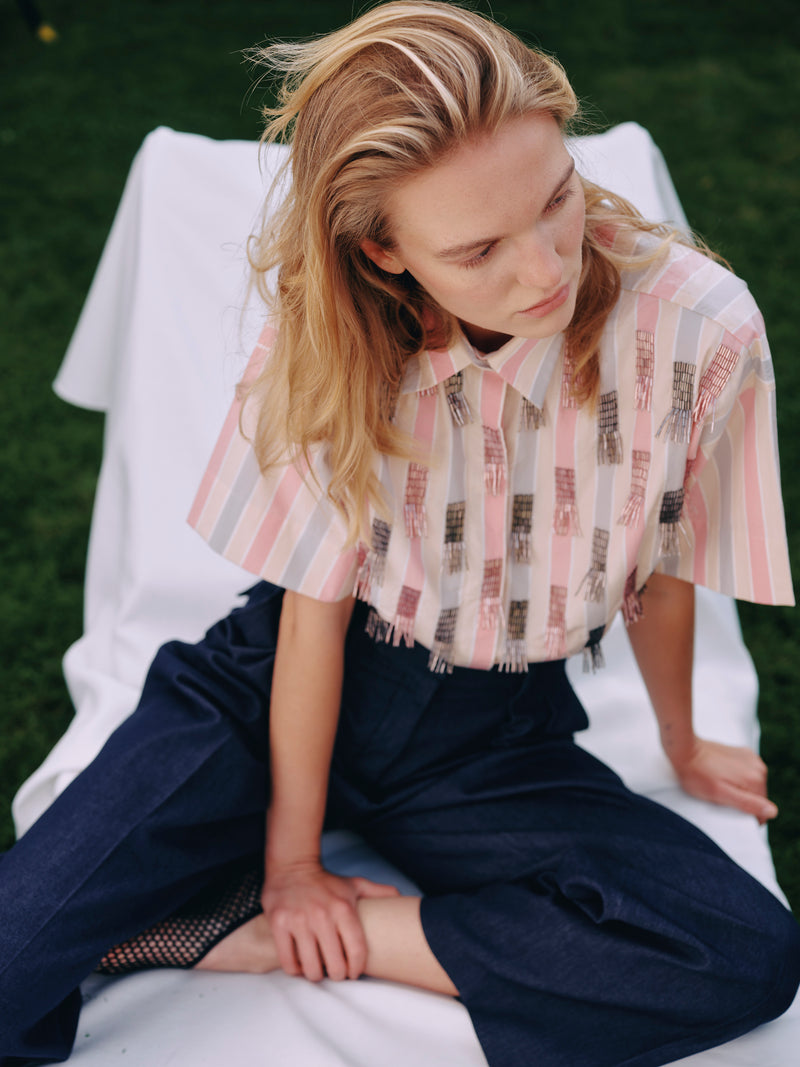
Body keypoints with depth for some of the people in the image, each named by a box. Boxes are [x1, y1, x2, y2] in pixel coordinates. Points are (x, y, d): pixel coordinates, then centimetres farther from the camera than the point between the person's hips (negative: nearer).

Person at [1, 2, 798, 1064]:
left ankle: (237, 934, -16)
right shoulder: (332, 329, -15)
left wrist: (680, 743, 15)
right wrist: (290, 856, -6)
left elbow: (659, 570, -1)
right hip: (274, 689, -2)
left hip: (494, 736, 3)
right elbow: (316, 605, -11)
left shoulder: (697, 327, -19)